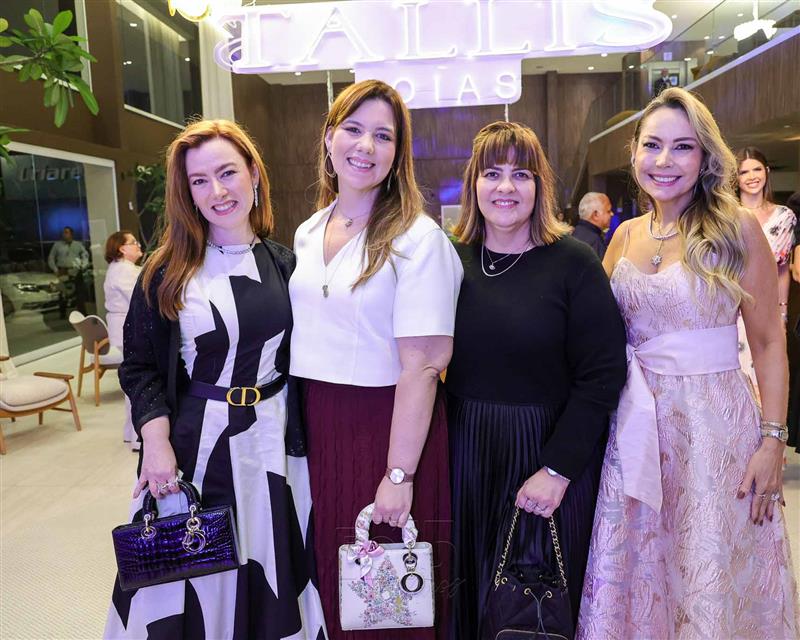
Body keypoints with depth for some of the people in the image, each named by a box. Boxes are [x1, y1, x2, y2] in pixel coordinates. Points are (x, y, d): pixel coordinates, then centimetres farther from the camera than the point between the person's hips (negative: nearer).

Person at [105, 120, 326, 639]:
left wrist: (303, 437, 0)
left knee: (269, 569, 14)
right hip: (194, 443, -1)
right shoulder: (167, 272, -2)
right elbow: (140, 367, -1)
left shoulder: (285, 264, 2)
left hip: (272, 441, 2)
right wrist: (157, 442, -13)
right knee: (192, 575, 11)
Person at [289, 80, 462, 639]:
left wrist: (399, 474, -18)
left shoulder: (418, 238, -13)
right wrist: (301, 431, 10)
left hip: (389, 424, -5)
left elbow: (421, 365, -17)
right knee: (332, 581, 20)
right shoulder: (307, 233, 7)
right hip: (318, 425, 6)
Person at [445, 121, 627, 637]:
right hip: (466, 449, 3)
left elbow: (602, 375, -12)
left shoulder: (574, 263, -9)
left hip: (549, 449, -3)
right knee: (471, 586, 17)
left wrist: (558, 470, -16)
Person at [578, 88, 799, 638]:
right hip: (639, 424, 4)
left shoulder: (736, 228, -5)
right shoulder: (626, 236, 6)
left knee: (711, 577, 9)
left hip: (715, 423, -3)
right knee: (637, 573, 14)